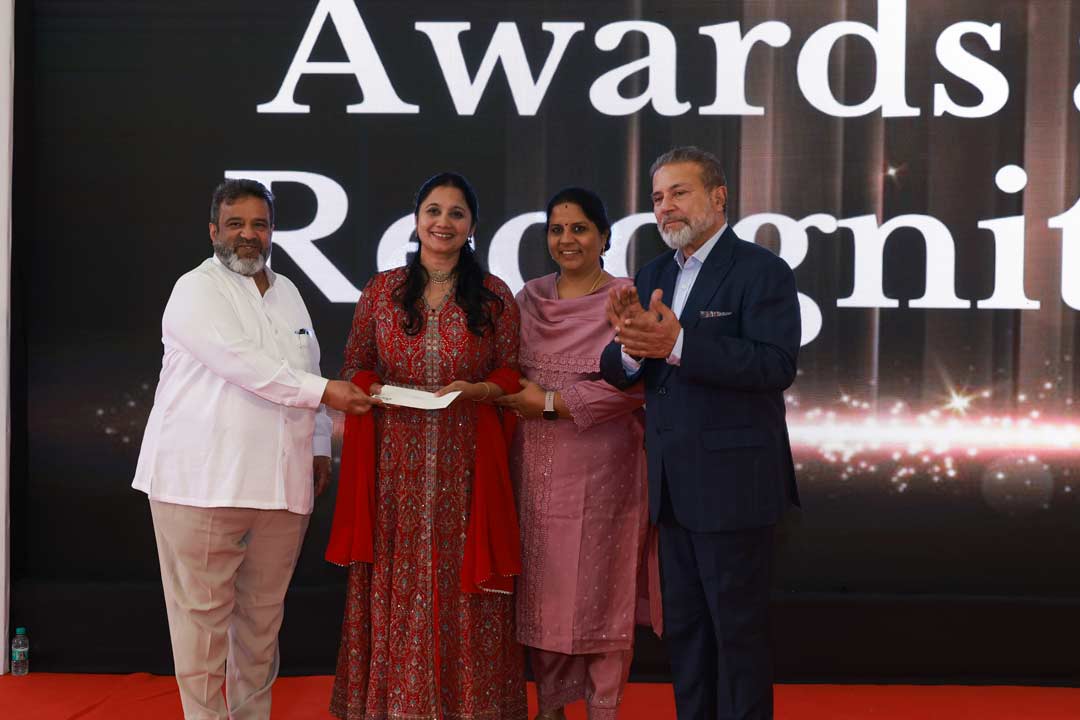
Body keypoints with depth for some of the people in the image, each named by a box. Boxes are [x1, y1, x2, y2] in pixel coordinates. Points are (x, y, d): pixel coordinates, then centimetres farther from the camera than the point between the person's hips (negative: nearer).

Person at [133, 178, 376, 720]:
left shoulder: (287, 292, 18)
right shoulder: (196, 290, -5)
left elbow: (307, 370, 23)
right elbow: (244, 365, -18)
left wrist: (319, 446, 17)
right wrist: (324, 391, -19)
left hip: (281, 485, 6)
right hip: (203, 482, -6)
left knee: (263, 614, 13)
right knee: (204, 615, -1)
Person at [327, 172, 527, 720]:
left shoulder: (494, 295, 4)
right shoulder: (382, 290, 6)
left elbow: (511, 374, 5)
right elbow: (356, 367, 10)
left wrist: (475, 391, -14)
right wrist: (377, 390, -10)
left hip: (466, 463, -1)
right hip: (395, 463, 1)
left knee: (461, 578, 1)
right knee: (395, 580, 2)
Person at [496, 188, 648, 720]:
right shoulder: (530, 298, 12)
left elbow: (632, 383, -13)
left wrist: (552, 403, -13)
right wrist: (515, 401, -1)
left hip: (600, 468, -4)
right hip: (536, 467, 4)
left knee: (599, 587, 1)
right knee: (541, 588, 8)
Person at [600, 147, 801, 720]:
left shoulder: (761, 272, -10)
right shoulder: (652, 276, 12)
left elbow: (777, 366, -23)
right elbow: (619, 370, 5)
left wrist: (677, 343, -31)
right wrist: (632, 346, -20)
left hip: (732, 482, -7)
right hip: (672, 484, 7)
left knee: (737, 624, 4)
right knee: (683, 625, 16)